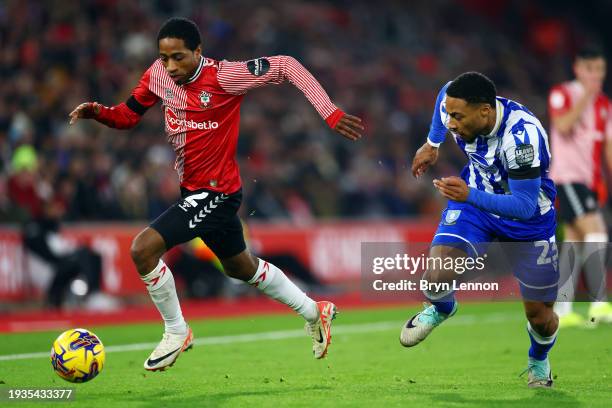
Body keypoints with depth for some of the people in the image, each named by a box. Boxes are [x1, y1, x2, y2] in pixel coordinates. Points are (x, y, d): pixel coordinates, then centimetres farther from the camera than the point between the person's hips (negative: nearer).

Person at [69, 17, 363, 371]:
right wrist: (99, 112, -13)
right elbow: (128, 115, 9)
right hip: (193, 189, 8)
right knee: (241, 267, 25)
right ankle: (315, 313, 45)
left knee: (144, 248, -19)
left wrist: (330, 113, -22)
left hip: (216, 192, -8)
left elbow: (286, 66, -18)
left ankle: (176, 332, 2)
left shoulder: (223, 77, -22)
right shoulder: (159, 75, -4)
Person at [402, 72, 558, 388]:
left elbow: (525, 205, -38)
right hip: (473, 202, 3)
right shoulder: (454, 104, -21)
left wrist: (469, 196, -50)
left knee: (539, 316, 7)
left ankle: (539, 361, 44)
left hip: (527, 222, -3)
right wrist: (432, 144, 14)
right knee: (436, 277, -22)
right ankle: (441, 309, 16)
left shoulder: (522, 135, -39)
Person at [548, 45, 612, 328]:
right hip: (567, 175, -7)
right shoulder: (562, 94, -3)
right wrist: (586, 97, -22)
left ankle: (561, 310, 9)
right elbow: (562, 125, -22)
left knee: (575, 242, 6)